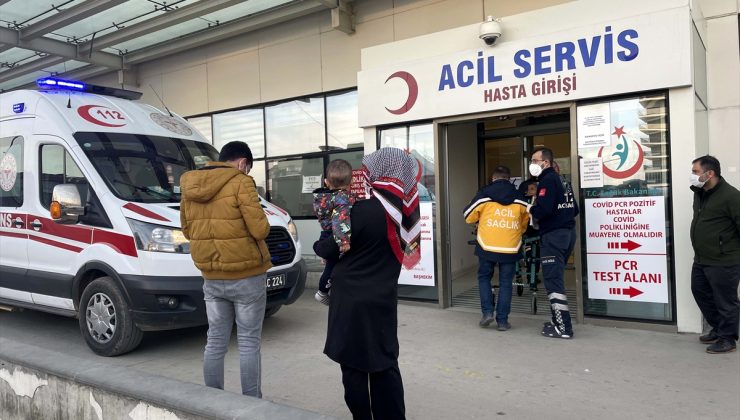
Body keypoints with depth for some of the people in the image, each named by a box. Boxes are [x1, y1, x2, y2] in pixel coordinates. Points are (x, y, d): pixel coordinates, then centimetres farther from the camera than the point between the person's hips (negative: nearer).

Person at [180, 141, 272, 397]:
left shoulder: (189, 186, 7)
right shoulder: (241, 183, -13)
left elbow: (187, 230, 16)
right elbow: (260, 229, -17)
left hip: (212, 278, 6)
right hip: (246, 276, -5)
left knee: (215, 342, 15)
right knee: (249, 342, 5)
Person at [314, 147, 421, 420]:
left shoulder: (363, 211, -22)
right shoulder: (403, 209, -3)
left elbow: (331, 248, -11)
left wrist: (318, 247, 10)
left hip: (353, 300, -6)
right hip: (384, 299, 6)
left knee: (354, 365, 8)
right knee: (385, 363, 16)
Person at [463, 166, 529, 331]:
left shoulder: (484, 194, -2)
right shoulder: (518, 197, 6)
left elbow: (468, 216, 3)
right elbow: (526, 221, 16)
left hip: (487, 247, -1)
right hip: (510, 248, 2)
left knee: (484, 277, 18)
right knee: (505, 283, 10)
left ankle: (487, 311, 6)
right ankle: (502, 320, 10)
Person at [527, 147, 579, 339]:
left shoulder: (547, 180, -11)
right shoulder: (562, 181, 17)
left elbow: (544, 209, -24)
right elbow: (574, 209, 18)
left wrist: (531, 209, -5)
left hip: (553, 236, -10)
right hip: (567, 232, 10)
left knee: (553, 281, -6)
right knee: (557, 279, 16)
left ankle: (563, 327, -4)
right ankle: (559, 321, 22)